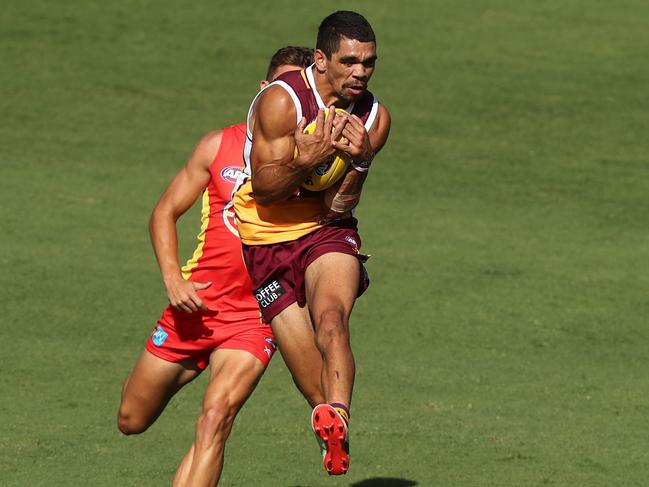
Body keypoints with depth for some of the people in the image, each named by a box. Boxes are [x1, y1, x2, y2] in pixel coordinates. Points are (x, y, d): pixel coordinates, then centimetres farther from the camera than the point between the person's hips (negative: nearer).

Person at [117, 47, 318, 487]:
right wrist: (173, 277, -8)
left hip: (256, 316, -3)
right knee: (132, 421, 15)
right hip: (196, 302, 3)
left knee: (216, 418, -26)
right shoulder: (220, 145, 1)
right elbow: (166, 211, 8)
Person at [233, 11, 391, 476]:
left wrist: (360, 162, -22)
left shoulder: (375, 118, -3)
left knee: (331, 317, -31)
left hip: (327, 230, 2)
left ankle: (336, 421, -46)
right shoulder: (281, 101, -16)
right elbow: (264, 190, -12)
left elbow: (337, 207, -4)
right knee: (316, 380, -4)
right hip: (267, 240, -1)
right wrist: (304, 162, -30)